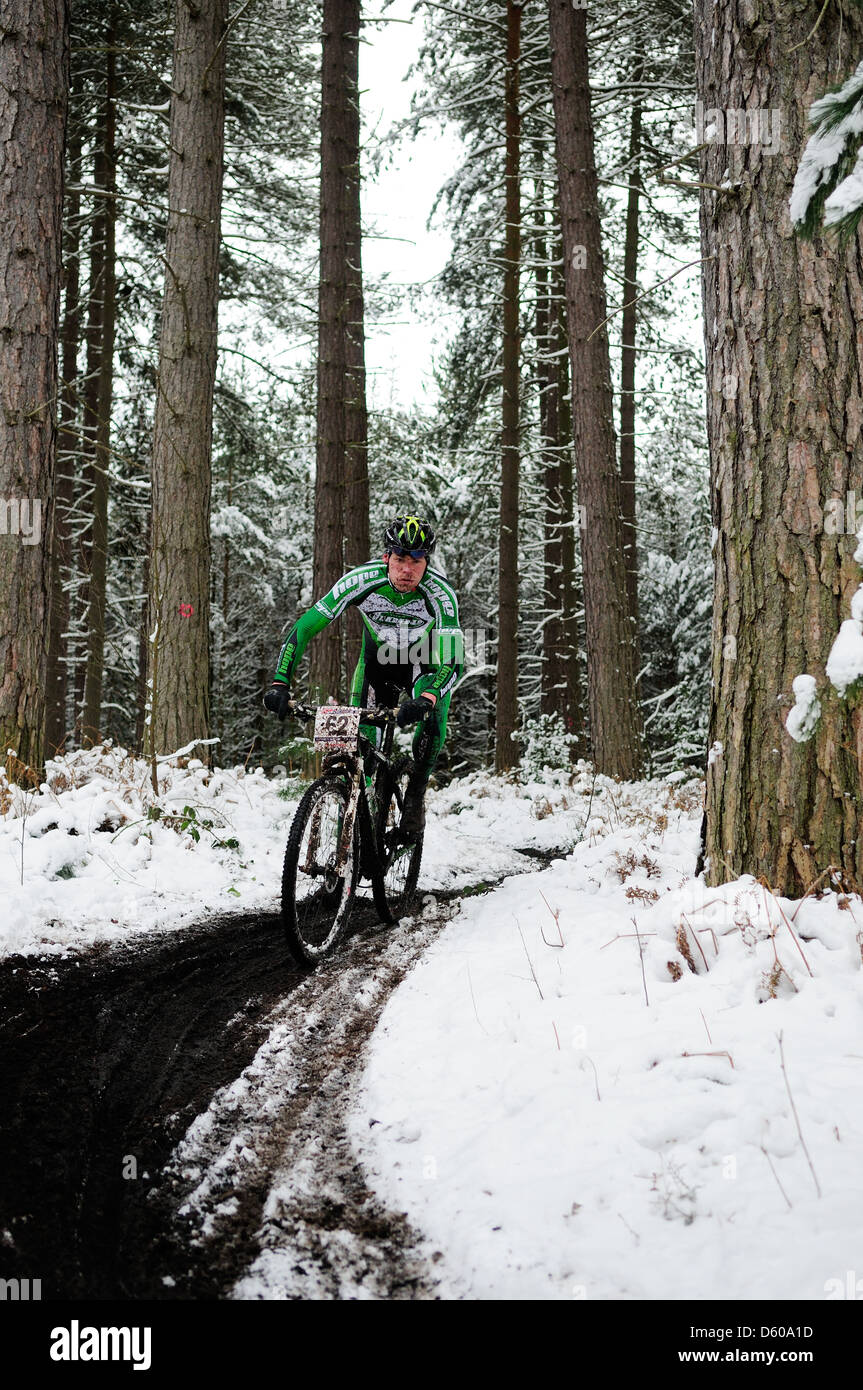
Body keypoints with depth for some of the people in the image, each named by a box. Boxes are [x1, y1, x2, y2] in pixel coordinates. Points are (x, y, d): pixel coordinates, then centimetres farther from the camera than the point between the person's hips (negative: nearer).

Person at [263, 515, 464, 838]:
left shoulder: (440, 593, -33)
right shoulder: (362, 580, -31)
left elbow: (453, 663, -39)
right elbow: (304, 628, -29)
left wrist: (426, 700, -58)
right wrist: (280, 683, -40)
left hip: (425, 664, -2)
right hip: (377, 659, 2)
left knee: (432, 723, -29)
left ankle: (414, 798, -5)